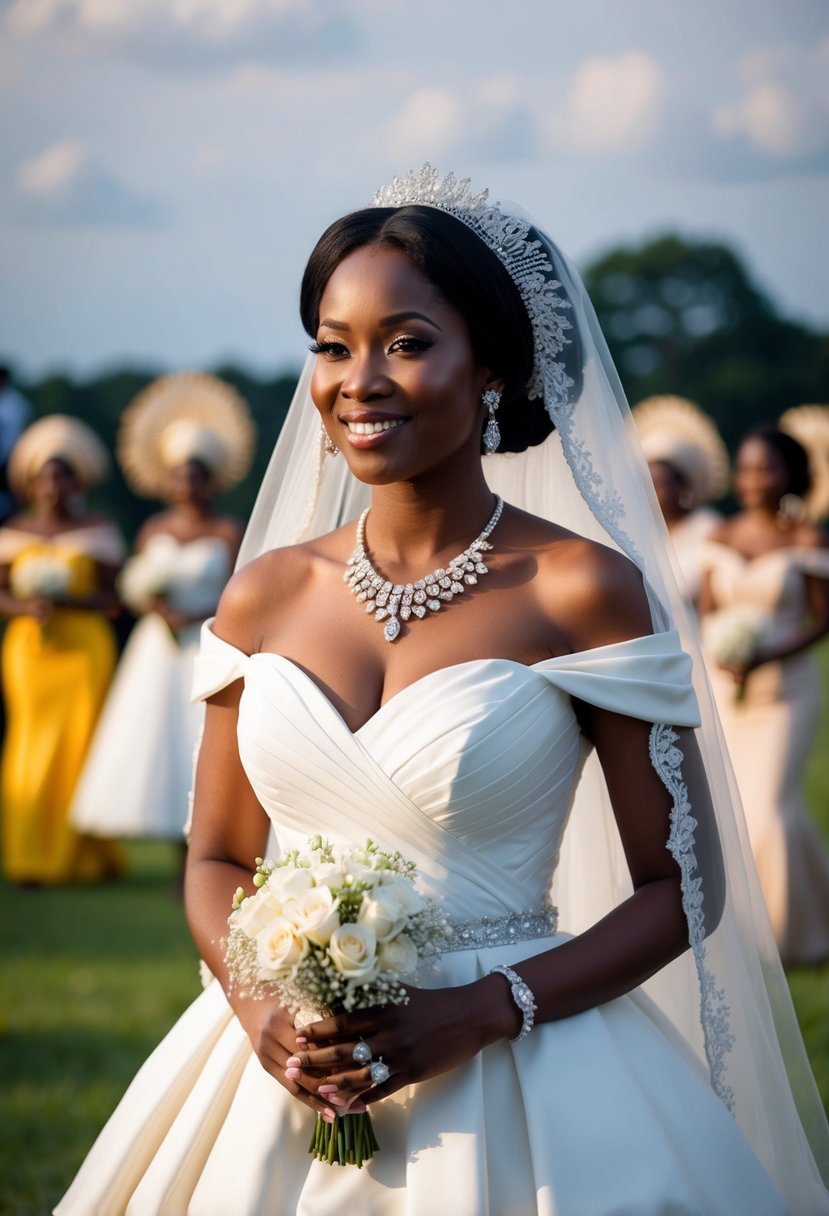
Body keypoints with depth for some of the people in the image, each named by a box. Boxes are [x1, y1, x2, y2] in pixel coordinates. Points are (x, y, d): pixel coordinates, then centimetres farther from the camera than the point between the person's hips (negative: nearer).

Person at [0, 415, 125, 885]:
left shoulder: (98, 530, 3)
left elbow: (112, 599, -1)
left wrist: (65, 599, -16)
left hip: (84, 649, -2)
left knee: (80, 745, -4)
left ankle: (82, 857, 5)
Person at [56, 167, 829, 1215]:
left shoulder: (581, 590, -8)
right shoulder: (267, 594, 4)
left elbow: (681, 886, -5)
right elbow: (219, 860, 11)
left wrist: (485, 1012, -17)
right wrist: (260, 1008, -8)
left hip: (515, 1084, -3)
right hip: (281, 1081, 3)